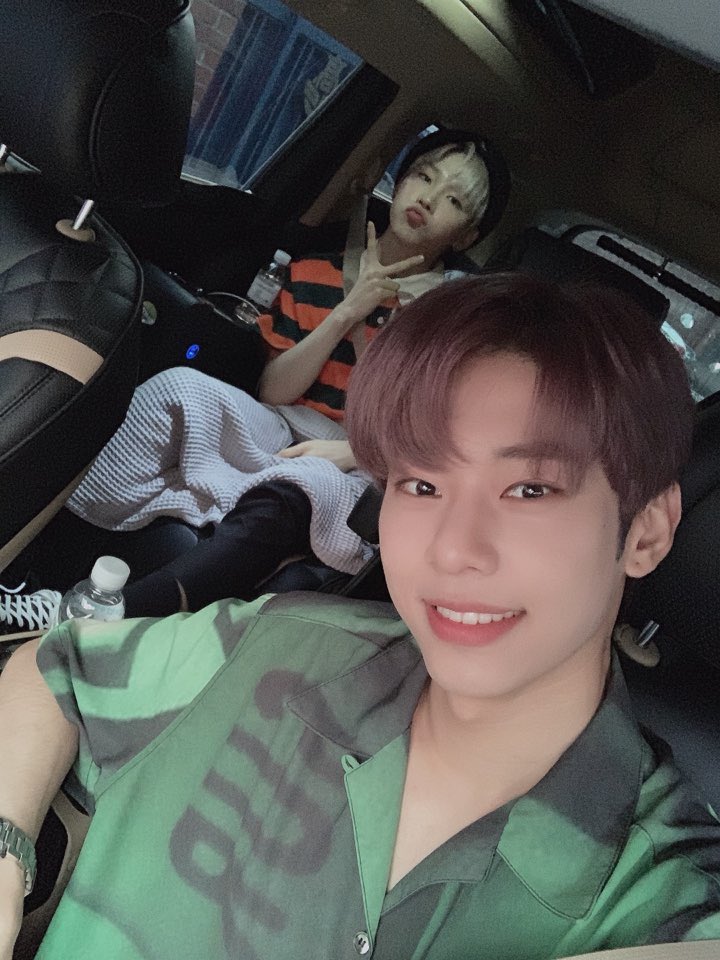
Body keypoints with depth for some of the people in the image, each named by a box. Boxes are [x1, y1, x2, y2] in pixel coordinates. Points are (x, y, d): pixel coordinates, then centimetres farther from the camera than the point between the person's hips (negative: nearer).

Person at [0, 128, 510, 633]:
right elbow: (273, 392, 4)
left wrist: (348, 451, -20)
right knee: (181, 385, -26)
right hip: (279, 435, 3)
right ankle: (50, 551, -31)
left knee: (290, 493, -39)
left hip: (351, 472, -3)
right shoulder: (315, 273, 11)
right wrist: (347, 312, -8)